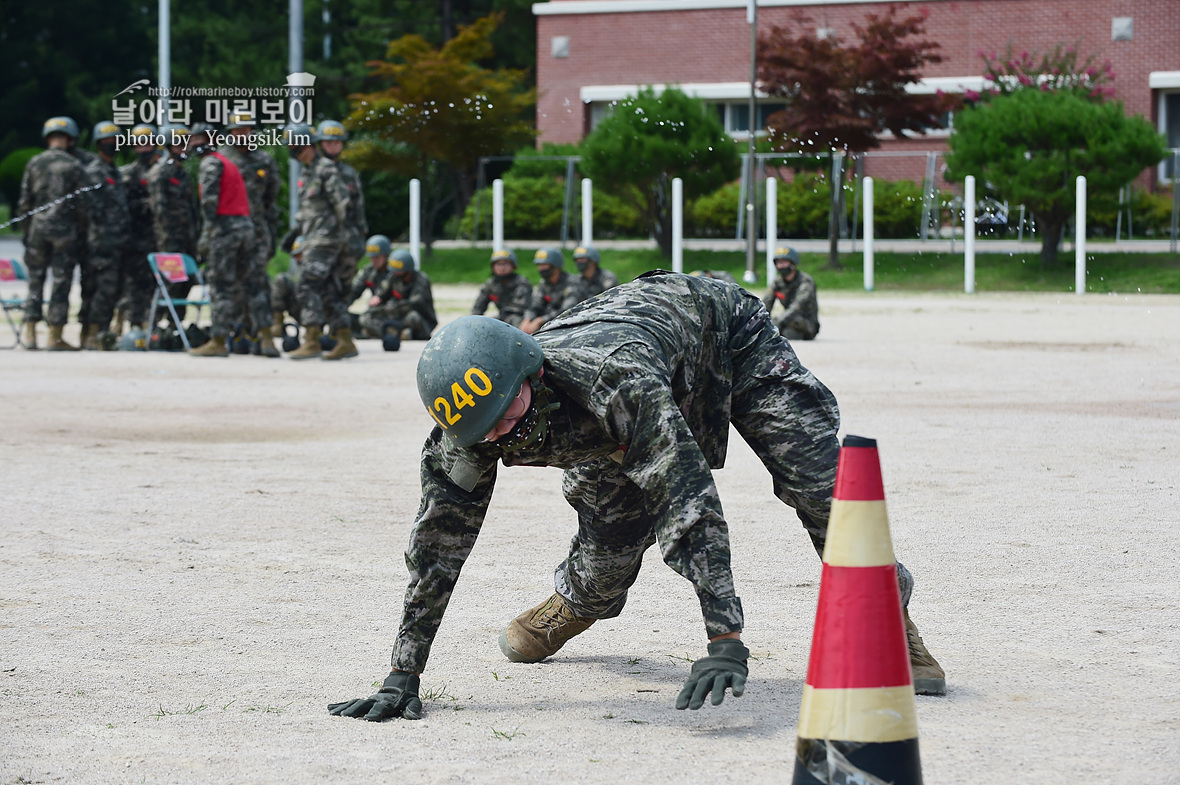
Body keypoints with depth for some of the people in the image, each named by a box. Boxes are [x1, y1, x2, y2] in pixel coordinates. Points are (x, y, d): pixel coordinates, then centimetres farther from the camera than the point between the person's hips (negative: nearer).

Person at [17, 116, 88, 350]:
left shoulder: (34, 163, 4)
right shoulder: (74, 166, -3)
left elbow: (24, 201, 4)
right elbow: (81, 204, -5)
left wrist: (26, 230, 12)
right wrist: (82, 230, 7)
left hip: (37, 227, 2)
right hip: (65, 230, -2)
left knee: (35, 280, 10)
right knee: (61, 283, 2)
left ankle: (30, 333, 5)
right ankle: (55, 337, 2)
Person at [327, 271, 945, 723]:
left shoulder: (612, 378, -49)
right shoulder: (469, 428, -32)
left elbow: (690, 499, -54)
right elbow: (436, 543, -25)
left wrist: (725, 640, -60)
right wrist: (402, 676, -28)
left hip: (721, 330, -4)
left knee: (816, 479, -16)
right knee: (614, 530, -5)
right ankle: (577, 604, 30)